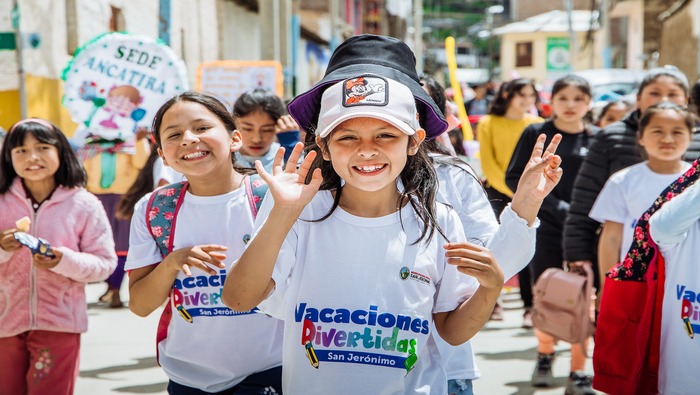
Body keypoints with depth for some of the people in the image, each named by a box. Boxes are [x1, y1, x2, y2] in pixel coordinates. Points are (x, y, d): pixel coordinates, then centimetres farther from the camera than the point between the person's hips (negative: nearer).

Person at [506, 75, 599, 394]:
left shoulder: (597, 138, 5)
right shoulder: (536, 134, 1)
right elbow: (515, 178, -3)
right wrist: (556, 205, -12)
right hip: (545, 227, 0)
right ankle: (545, 355, 30)